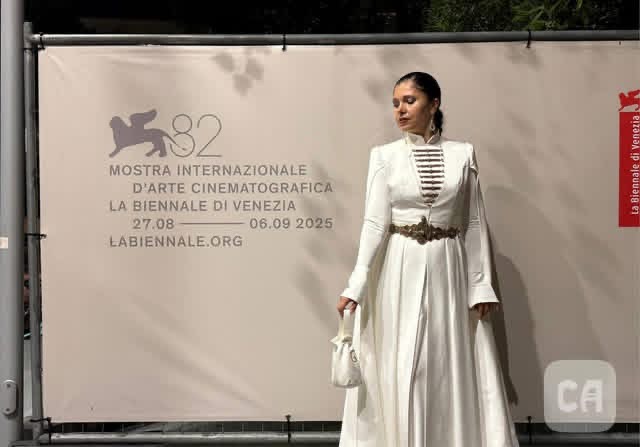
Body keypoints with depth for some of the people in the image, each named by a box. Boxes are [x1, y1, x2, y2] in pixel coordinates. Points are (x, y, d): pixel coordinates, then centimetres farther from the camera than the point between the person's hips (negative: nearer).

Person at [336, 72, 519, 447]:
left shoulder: (463, 153, 2)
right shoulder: (384, 155, 0)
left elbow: (475, 223, 4)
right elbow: (375, 223, -5)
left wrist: (482, 285, 0)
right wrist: (356, 285, -14)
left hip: (449, 271, 1)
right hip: (401, 272, -1)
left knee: (454, 367, 5)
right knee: (402, 369, 4)